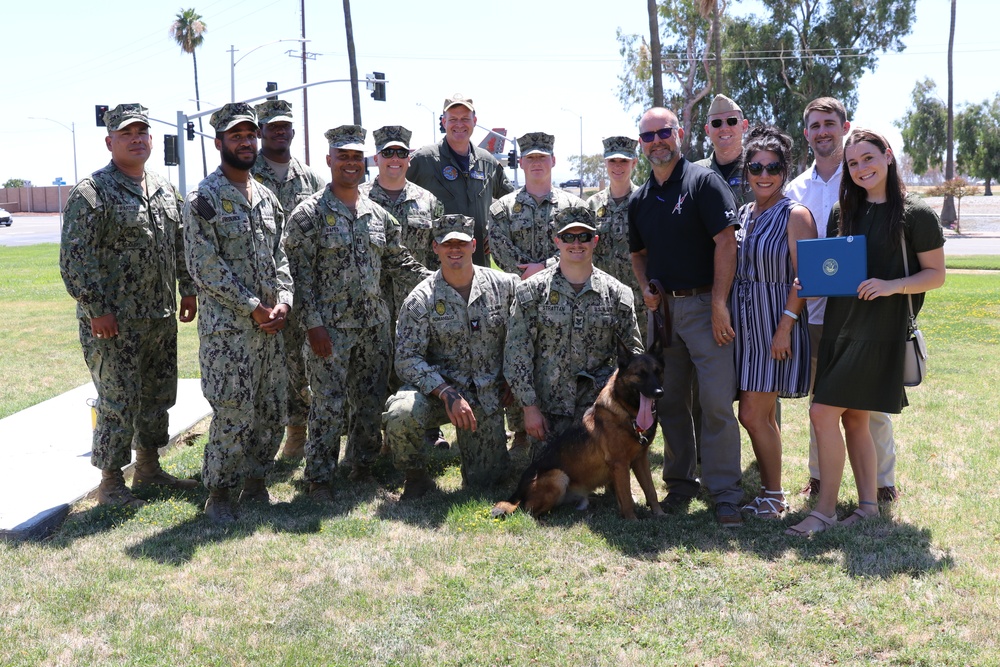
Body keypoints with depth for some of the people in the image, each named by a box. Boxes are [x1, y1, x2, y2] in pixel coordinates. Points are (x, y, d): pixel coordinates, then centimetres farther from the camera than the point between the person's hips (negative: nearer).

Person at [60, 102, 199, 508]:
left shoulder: (165, 191, 12)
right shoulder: (92, 193, -11)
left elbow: (180, 246, 21)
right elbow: (74, 257, -15)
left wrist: (188, 290, 15)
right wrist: (95, 309, -17)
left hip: (161, 318, 8)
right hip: (114, 322, -7)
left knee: (158, 396, 16)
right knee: (119, 402, -2)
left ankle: (148, 468, 31)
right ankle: (110, 484, 11)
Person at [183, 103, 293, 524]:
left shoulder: (267, 199, 14)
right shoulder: (203, 199, -7)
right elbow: (205, 267, -13)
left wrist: (283, 300, -2)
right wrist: (254, 307, -14)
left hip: (269, 328, 7)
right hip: (226, 329, -7)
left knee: (273, 412, 11)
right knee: (233, 417, -5)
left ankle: (255, 482, 27)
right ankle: (218, 494, 11)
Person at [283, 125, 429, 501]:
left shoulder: (378, 215, 12)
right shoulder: (309, 214, -5)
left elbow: (399, 262, 18)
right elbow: (300, 272, -9)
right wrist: (313, 322, -15)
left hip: (374, 325, 5)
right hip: (331, 327, -5)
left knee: (371, 402, 11)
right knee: (329, 405, -3)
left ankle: (362, 467, 26)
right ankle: (319, 478, 9)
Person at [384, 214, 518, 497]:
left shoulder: (505, 286, -3)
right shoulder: (421, 299, -10)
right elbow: (407, 359, -14)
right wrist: (448, 394, -25)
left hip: (487, 396, 2)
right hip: (436, 388, -2)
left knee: (485, 481, 6)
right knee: (400, 414, -34)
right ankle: (415, 475, -4)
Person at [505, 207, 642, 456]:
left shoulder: (616, 293, 4)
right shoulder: (532, 291, -2)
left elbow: (632, 353, 9)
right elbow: (517, 353, -3)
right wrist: (529, 406, -7)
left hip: (599, 408, 1)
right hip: (548, 409, -1)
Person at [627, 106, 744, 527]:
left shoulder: (703, 182, -5)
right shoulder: (639, 200, 13)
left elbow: (726, 242, -12)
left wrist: (719, 305, -17)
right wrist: (646, 289, 3)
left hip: (703, 304, -6)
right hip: (662, 308, 6)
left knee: (717, 402, -8)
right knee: (669, 402, 11)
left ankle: (725, 494, 0)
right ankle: (680, 483, 24)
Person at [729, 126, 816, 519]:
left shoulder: (795, 215, -8)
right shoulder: (744, 215, 12)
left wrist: (785, 327, -20)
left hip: (776, 324, -7)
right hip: (744, 325, 7)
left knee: (753, 414, -8)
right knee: (763, 415, 11)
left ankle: (773, 498, 6)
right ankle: (771, 494, 21)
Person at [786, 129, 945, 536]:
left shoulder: (916, 214, -4)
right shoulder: (843, 212, 11)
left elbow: (936, 274, -3)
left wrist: (892, 286, -19)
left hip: (881, 330, -6)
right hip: (840, 325, 6)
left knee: (823, 412, -10)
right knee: (853, 417, 9)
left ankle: (826, 510, 0)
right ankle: (868, 504, 21)